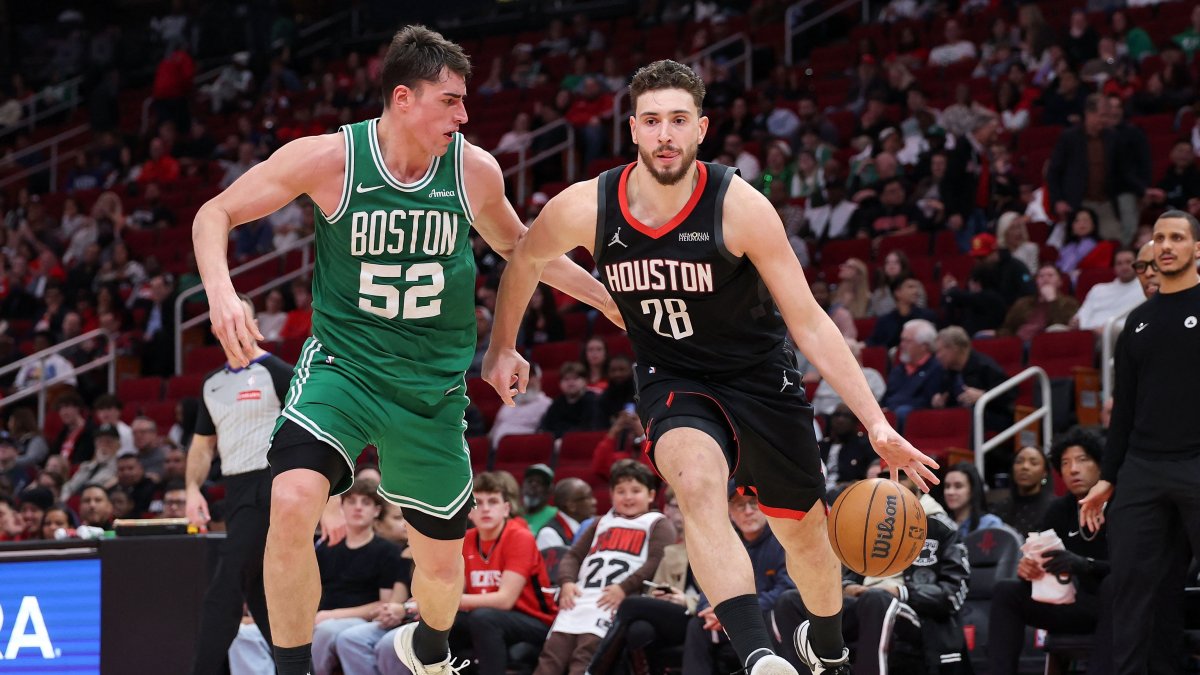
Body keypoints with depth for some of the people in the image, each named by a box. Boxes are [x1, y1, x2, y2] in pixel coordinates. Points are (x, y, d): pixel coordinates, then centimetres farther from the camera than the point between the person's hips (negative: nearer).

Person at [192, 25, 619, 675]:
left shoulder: (474, 170, -5)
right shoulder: (328, 158, -14)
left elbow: (514, 244, 16)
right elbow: (216, 213, -6)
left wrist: (608, 297, 17)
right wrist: (221, 291, -25)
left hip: (434, 384, 3)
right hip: (342, 364, -3)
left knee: (443, 562, 13)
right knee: (293, 503, -31)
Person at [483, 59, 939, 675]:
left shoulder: (740, 207, -23)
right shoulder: (586, 208, -17)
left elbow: (810, 323, -18)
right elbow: (526, 260, 8)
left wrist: (875, 423, -23)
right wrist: (502, 345, 15)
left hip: (758, 374, 0)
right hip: (671, 379, 0)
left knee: (803, 529, 15)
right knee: (698, 481, -33)